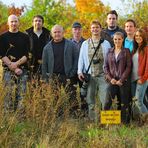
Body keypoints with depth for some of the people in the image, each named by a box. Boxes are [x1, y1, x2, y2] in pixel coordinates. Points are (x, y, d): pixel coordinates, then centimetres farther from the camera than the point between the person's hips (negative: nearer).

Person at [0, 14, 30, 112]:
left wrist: (16, 64, -12)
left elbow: (27, 55, 4)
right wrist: (13, 68, -10)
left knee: (22, 94, -3)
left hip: (22, 69, 1)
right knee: (8, 94, -7)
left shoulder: (25, 37, 11)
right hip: (8, 70, -1)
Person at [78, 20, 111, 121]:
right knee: (90, 101, 6)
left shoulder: (106, 43, 8)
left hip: (103, 75, -2)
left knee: (105, 100, -10)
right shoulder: (85, 44, 12)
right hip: (89, 76, 2)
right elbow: (81, 58, 12)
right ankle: (92, 119, 14)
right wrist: (80, 71, 0)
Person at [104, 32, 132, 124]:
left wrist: (121, 80, -11)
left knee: (124, 103, 1)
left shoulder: (126, 51, 3)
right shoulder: (110, 52, 11)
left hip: (123, 81, -2)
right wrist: (110, 78, -5)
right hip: (112, 81, 2)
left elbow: (128, 67, -3)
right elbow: (106, 66, 9)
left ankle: (125, 122, 8)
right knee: (107, 102, -5)